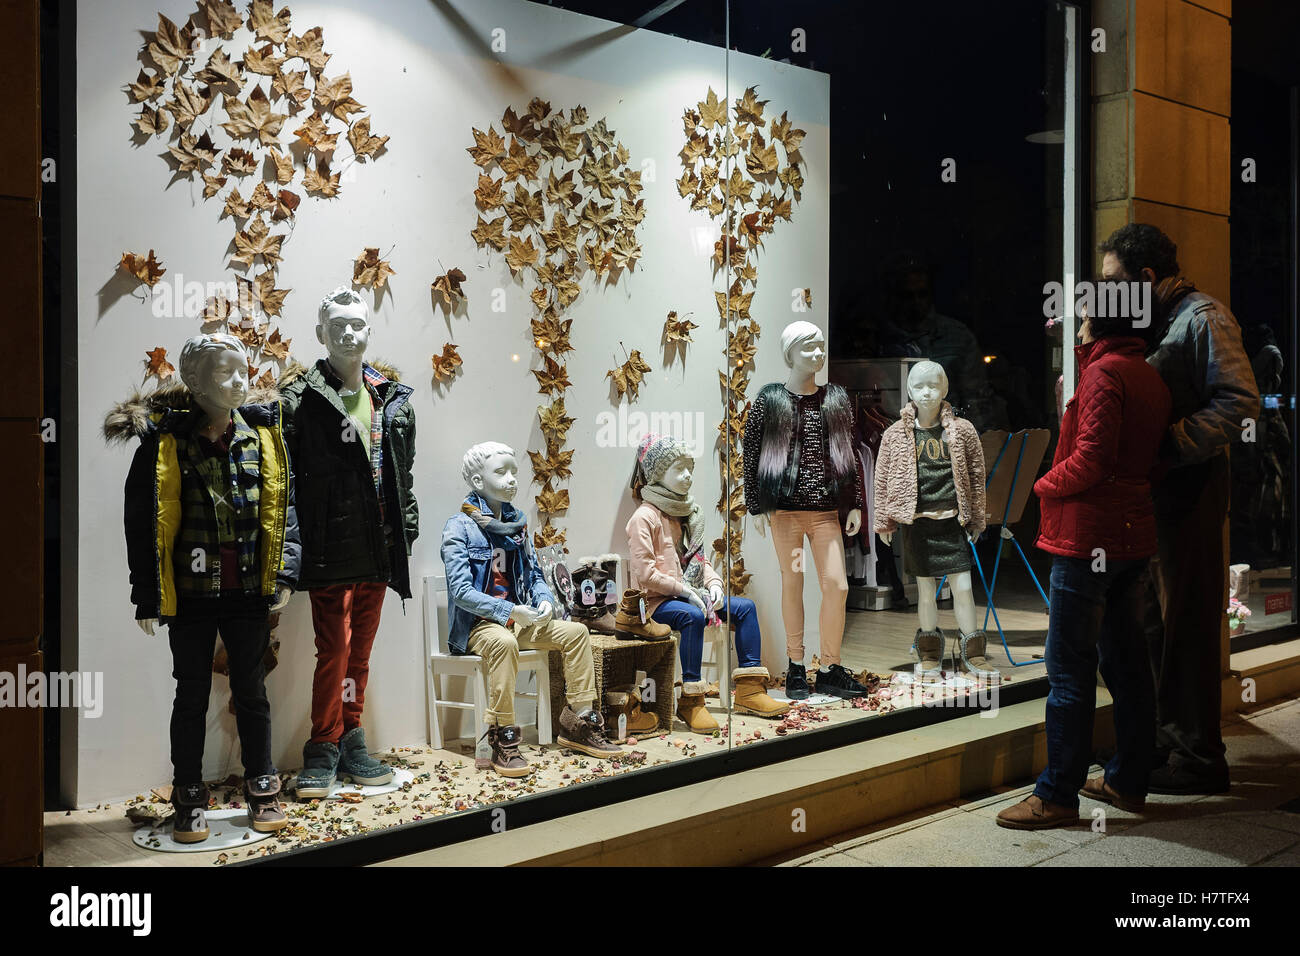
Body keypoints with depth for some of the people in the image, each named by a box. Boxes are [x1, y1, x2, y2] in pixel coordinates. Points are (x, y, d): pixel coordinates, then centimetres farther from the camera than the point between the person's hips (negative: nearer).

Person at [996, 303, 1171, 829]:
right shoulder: (1150, 376, 14)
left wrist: (1044, 484, -4)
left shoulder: (1104, 371, -13)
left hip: (1088, 538, -10)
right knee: (1125, 661, 14)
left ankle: (1057, 794, -2)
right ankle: (1128, 780, 22)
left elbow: (1091, 458, -21)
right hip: (1134, 535, 10)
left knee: (1068, 668, -6)